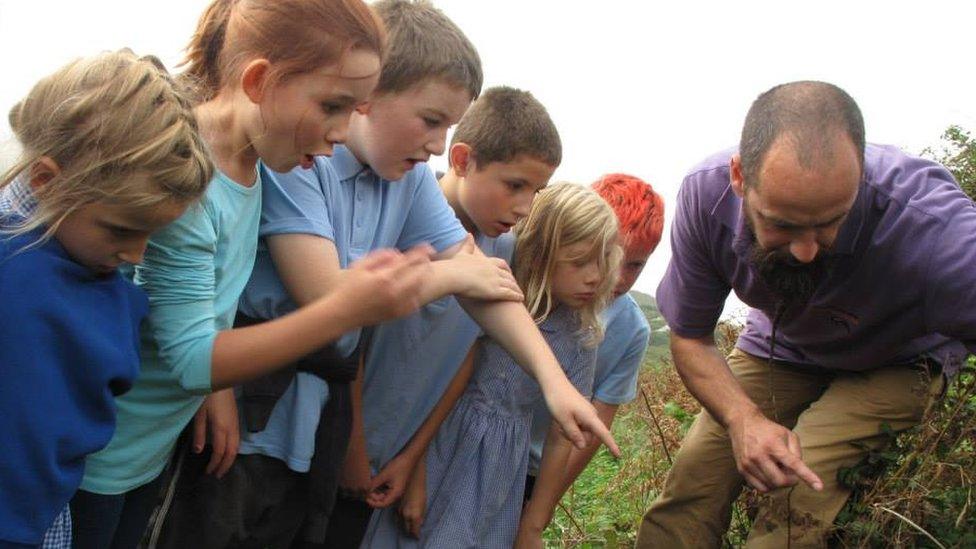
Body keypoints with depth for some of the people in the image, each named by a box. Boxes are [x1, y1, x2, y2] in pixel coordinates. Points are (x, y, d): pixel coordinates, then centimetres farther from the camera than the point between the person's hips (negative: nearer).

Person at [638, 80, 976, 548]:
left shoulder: (930, 223, -39)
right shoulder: (705, 193, -26)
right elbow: (689, 336, -13)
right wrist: (742, 418, -31)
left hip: (894, 364, -3)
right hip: (778, 348, 3)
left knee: (799, 489, -26)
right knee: (692, 477, -12)